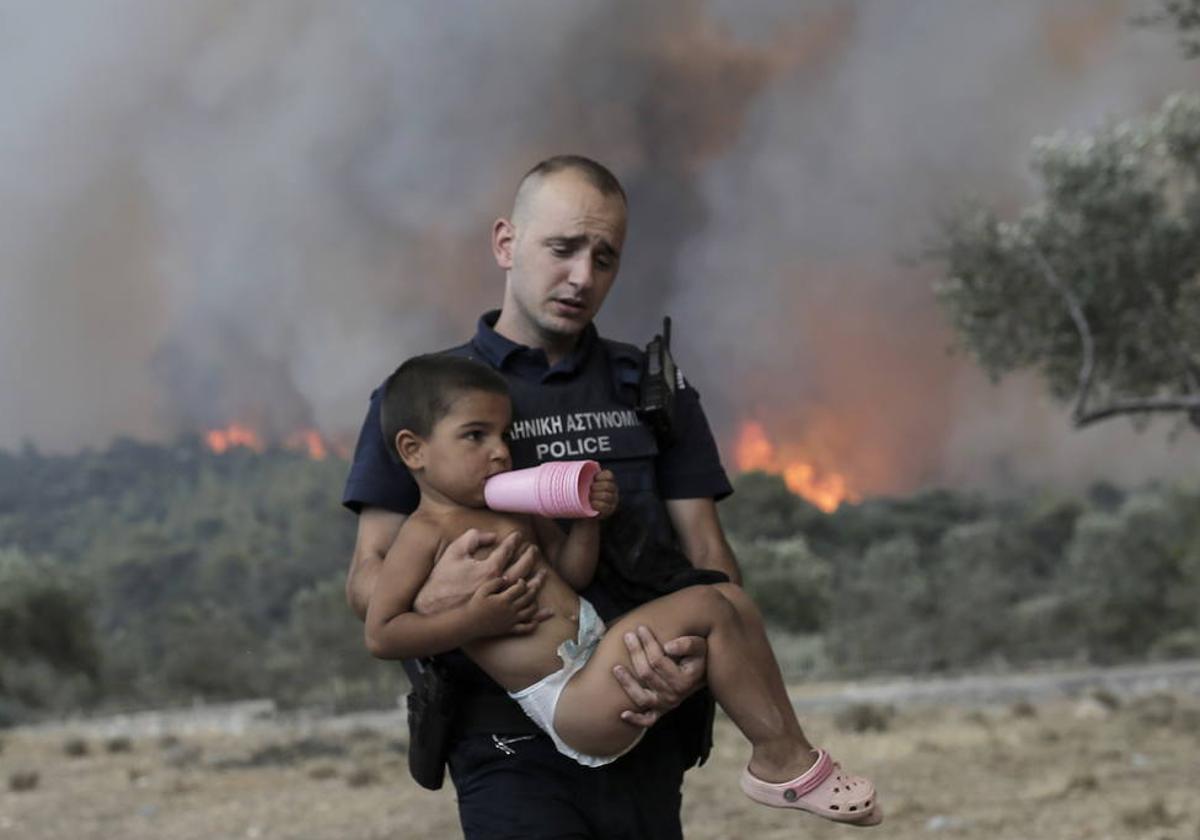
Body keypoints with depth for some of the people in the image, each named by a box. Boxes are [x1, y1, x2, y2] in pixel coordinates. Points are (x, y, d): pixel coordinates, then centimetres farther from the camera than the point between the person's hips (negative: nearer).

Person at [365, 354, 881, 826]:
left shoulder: (511, 513, 18)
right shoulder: (427, 534, -8)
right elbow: (380, 635, -14)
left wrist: (587, 519, 3)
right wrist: (474, 620, -22)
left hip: (597, 663, 10)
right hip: (568, 703, -10)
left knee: (732, 599, 6)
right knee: (705, 609, -20)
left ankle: (786, 748, 2)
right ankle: (781, 759, -13)